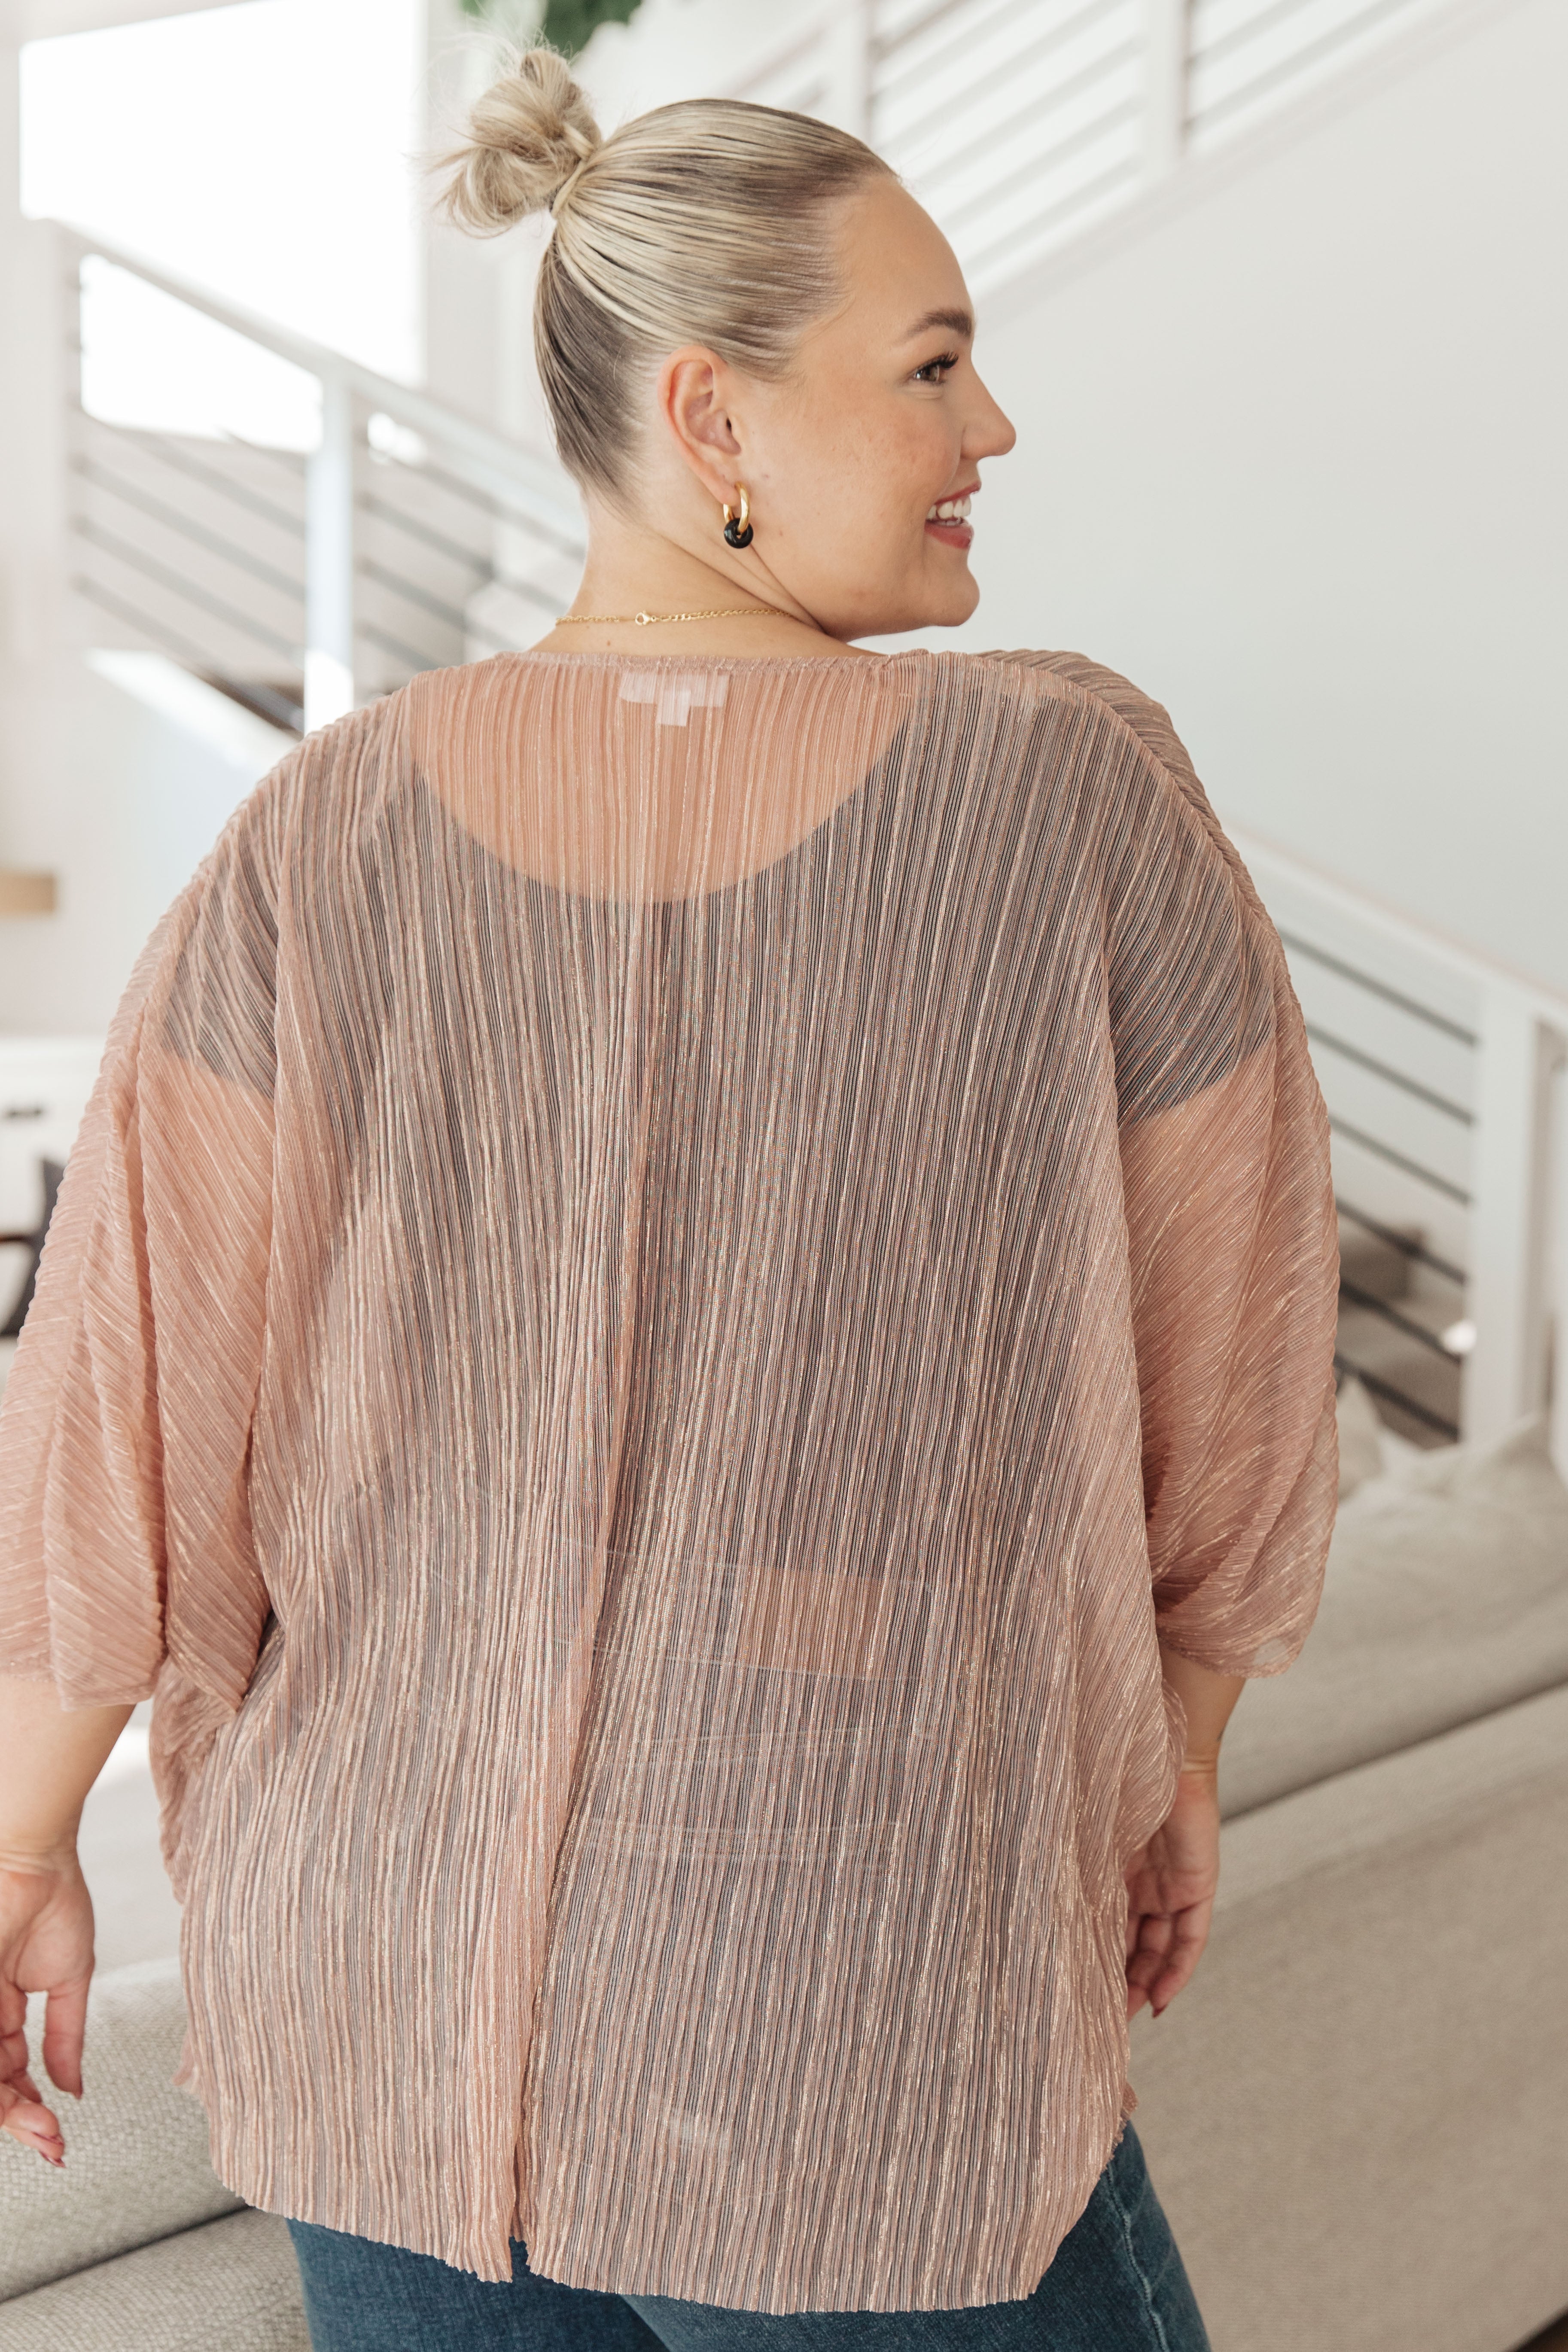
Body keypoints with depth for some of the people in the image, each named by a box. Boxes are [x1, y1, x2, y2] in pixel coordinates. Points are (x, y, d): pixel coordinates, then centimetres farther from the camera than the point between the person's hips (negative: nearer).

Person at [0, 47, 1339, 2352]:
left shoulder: (331, 840, -10)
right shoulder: (1078, 795, -15)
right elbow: (1218, 1362, -5)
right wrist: (1178, 1750, 14)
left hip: (397, 1982, 3)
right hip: (838, 2073, -3)